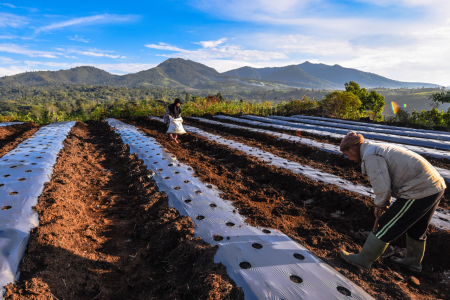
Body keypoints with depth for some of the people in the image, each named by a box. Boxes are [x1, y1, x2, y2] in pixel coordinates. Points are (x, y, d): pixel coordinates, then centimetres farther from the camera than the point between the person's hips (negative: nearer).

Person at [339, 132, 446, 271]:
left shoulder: (370, 156, -15)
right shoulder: (380, 149, 17)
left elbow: (382, 188, -20)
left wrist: (379, 204, -1)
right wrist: (385, 203, 20)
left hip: (419, 191, -10)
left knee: (386, 227, 2)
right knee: (417, 227, 27)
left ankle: (363, 259, 15)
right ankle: (413, 261, 46)